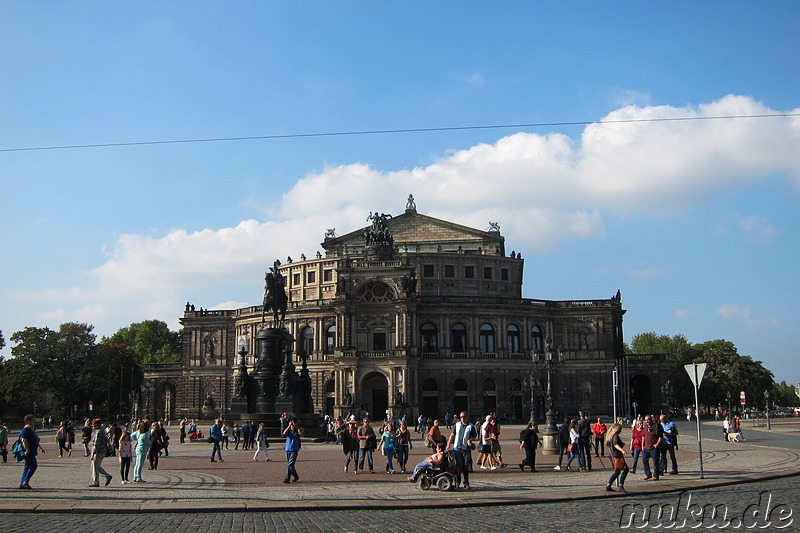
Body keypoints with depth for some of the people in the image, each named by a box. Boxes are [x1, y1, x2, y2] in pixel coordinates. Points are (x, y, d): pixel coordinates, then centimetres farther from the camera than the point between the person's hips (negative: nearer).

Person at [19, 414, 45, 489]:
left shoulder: (31, 430, 20)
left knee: (27, 467, 11)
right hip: (28, 452, -10)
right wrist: (27, 450, -28)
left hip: (32, 452, 10)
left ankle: (22, 483, 14)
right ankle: (25, 482, -11)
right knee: (33, 465, -14)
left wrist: (40, 447, 26)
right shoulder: (25, 430, -12)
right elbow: (24, 440, -21)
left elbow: (36, 441, 29)